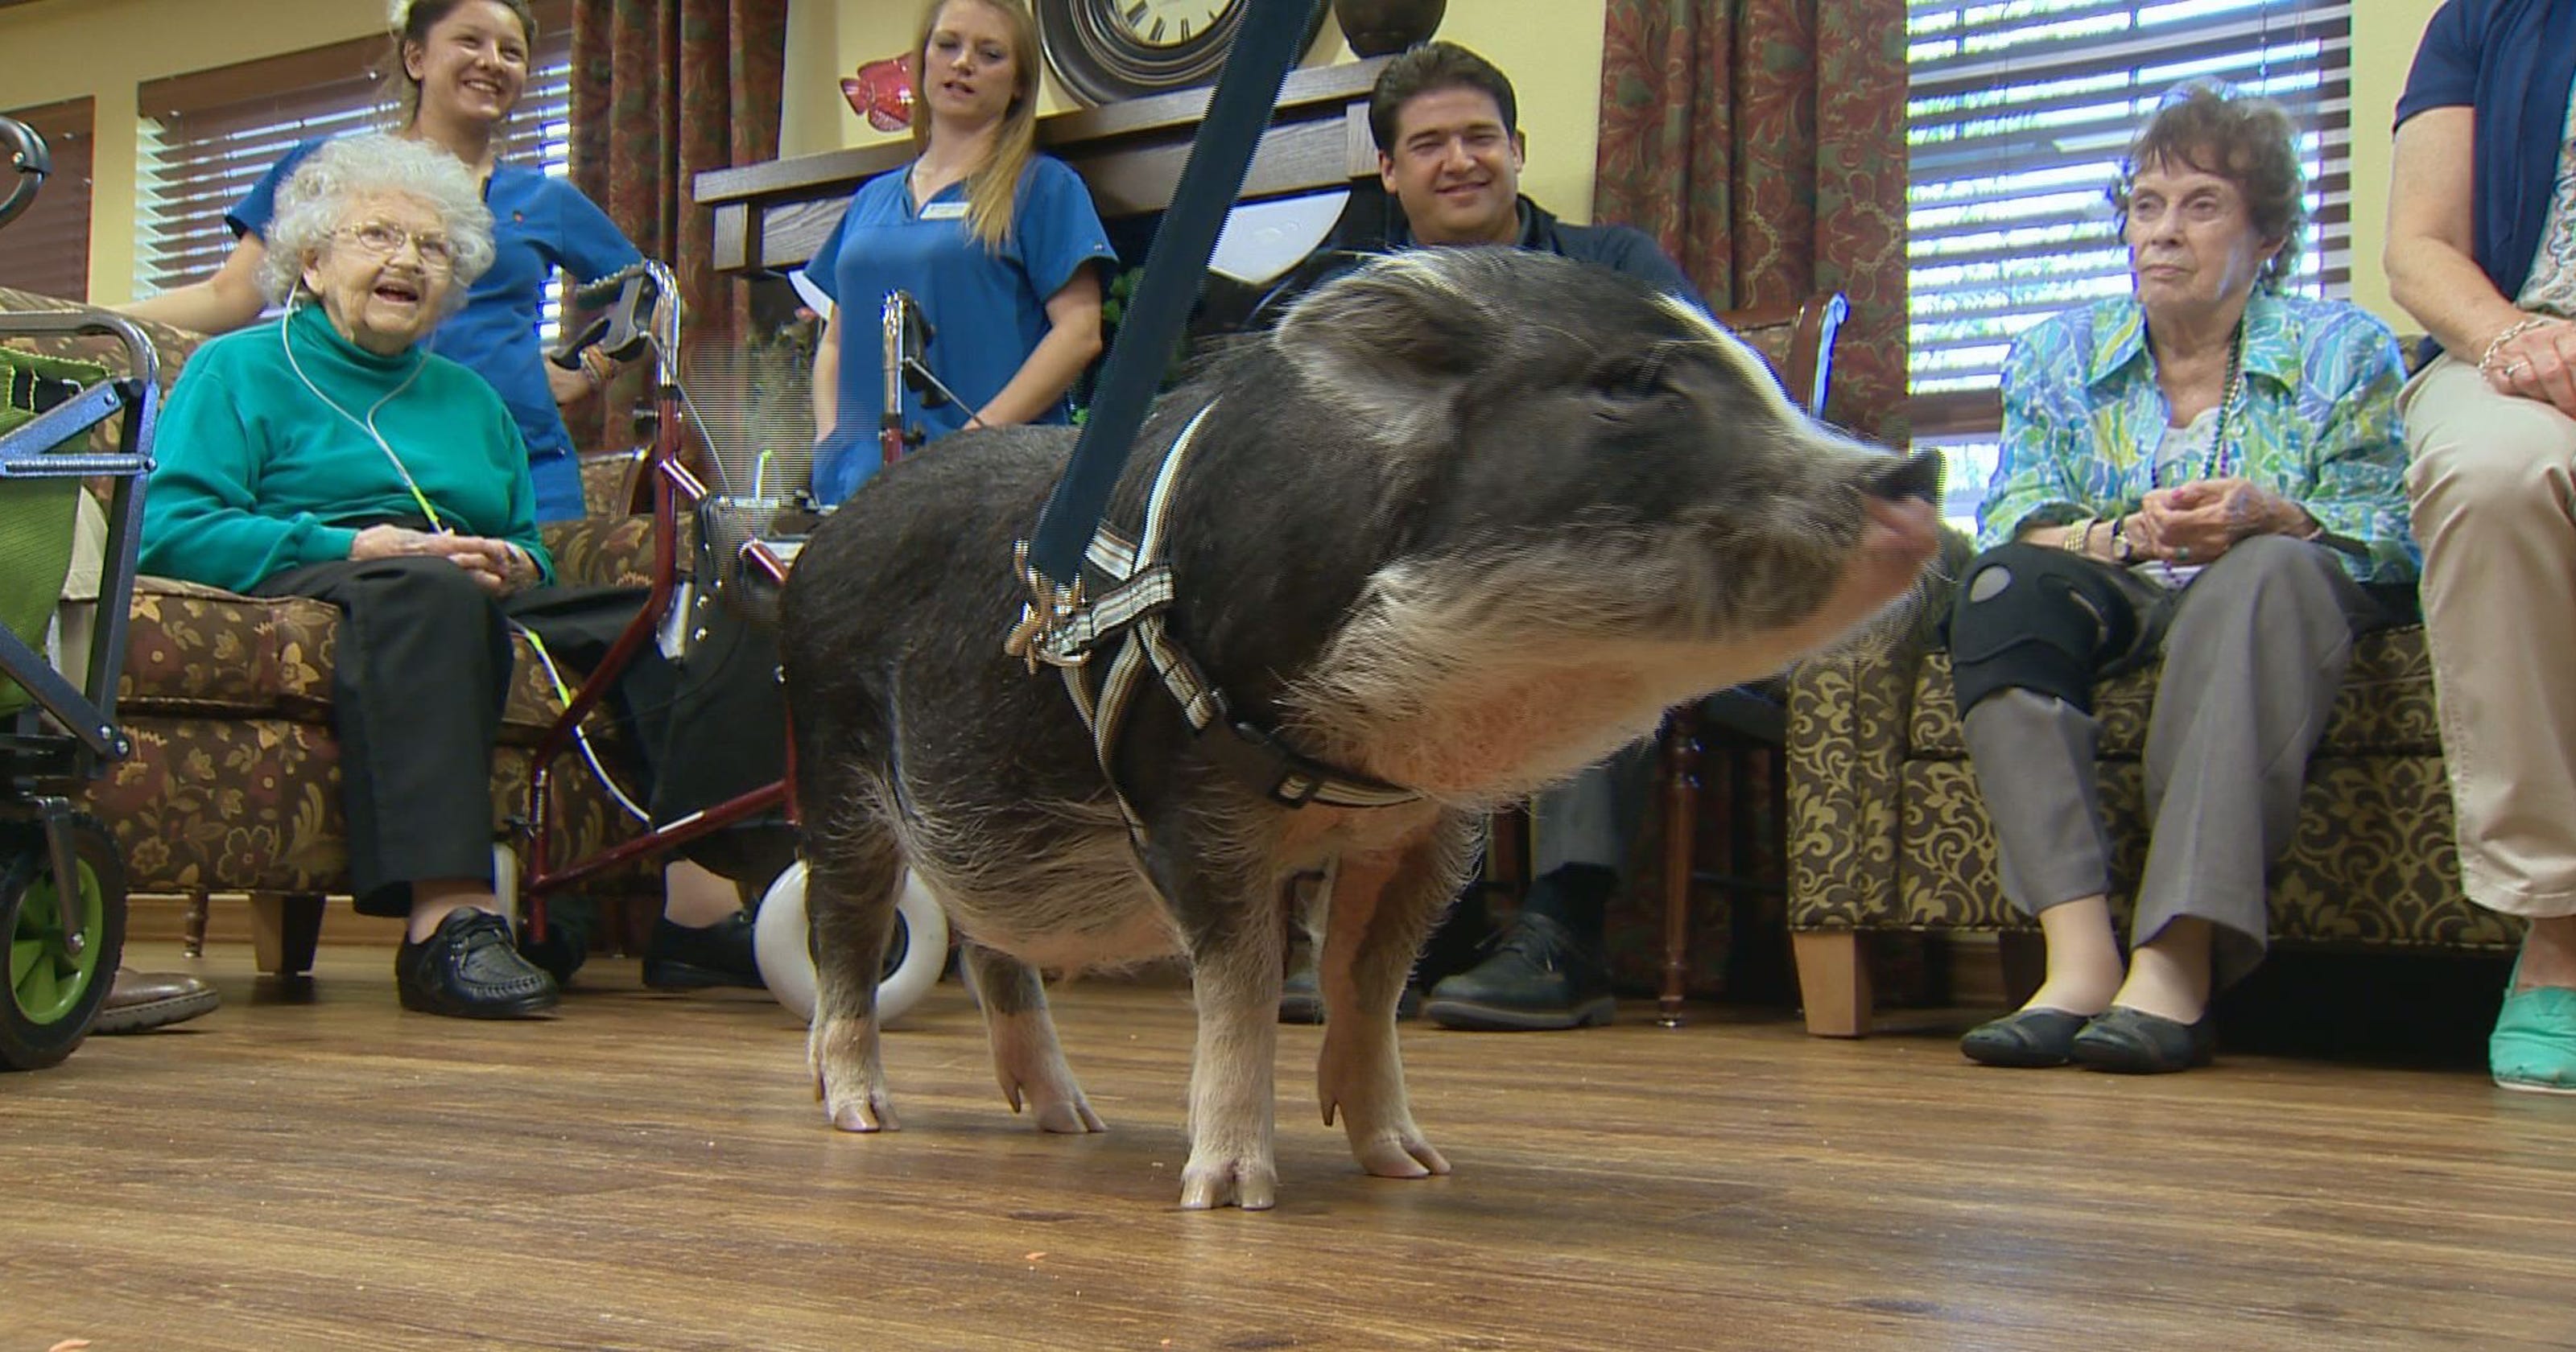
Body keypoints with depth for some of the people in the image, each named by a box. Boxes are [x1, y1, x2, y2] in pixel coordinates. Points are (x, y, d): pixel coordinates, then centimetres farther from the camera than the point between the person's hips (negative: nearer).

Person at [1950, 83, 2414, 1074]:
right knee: (2002, 585, -29)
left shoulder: (2344, 350, 5)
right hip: (2114, 606, 2)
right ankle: (2080, 955, -43)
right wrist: (2127, 534, -23)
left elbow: (2387, 542, -5)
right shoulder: (2057, 355, 11)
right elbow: (2012, 526, -2)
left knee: (2271, 571, -36)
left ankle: (2177, 963, -47)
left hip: (2274, 603, -2)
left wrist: (2266, 518, -26)